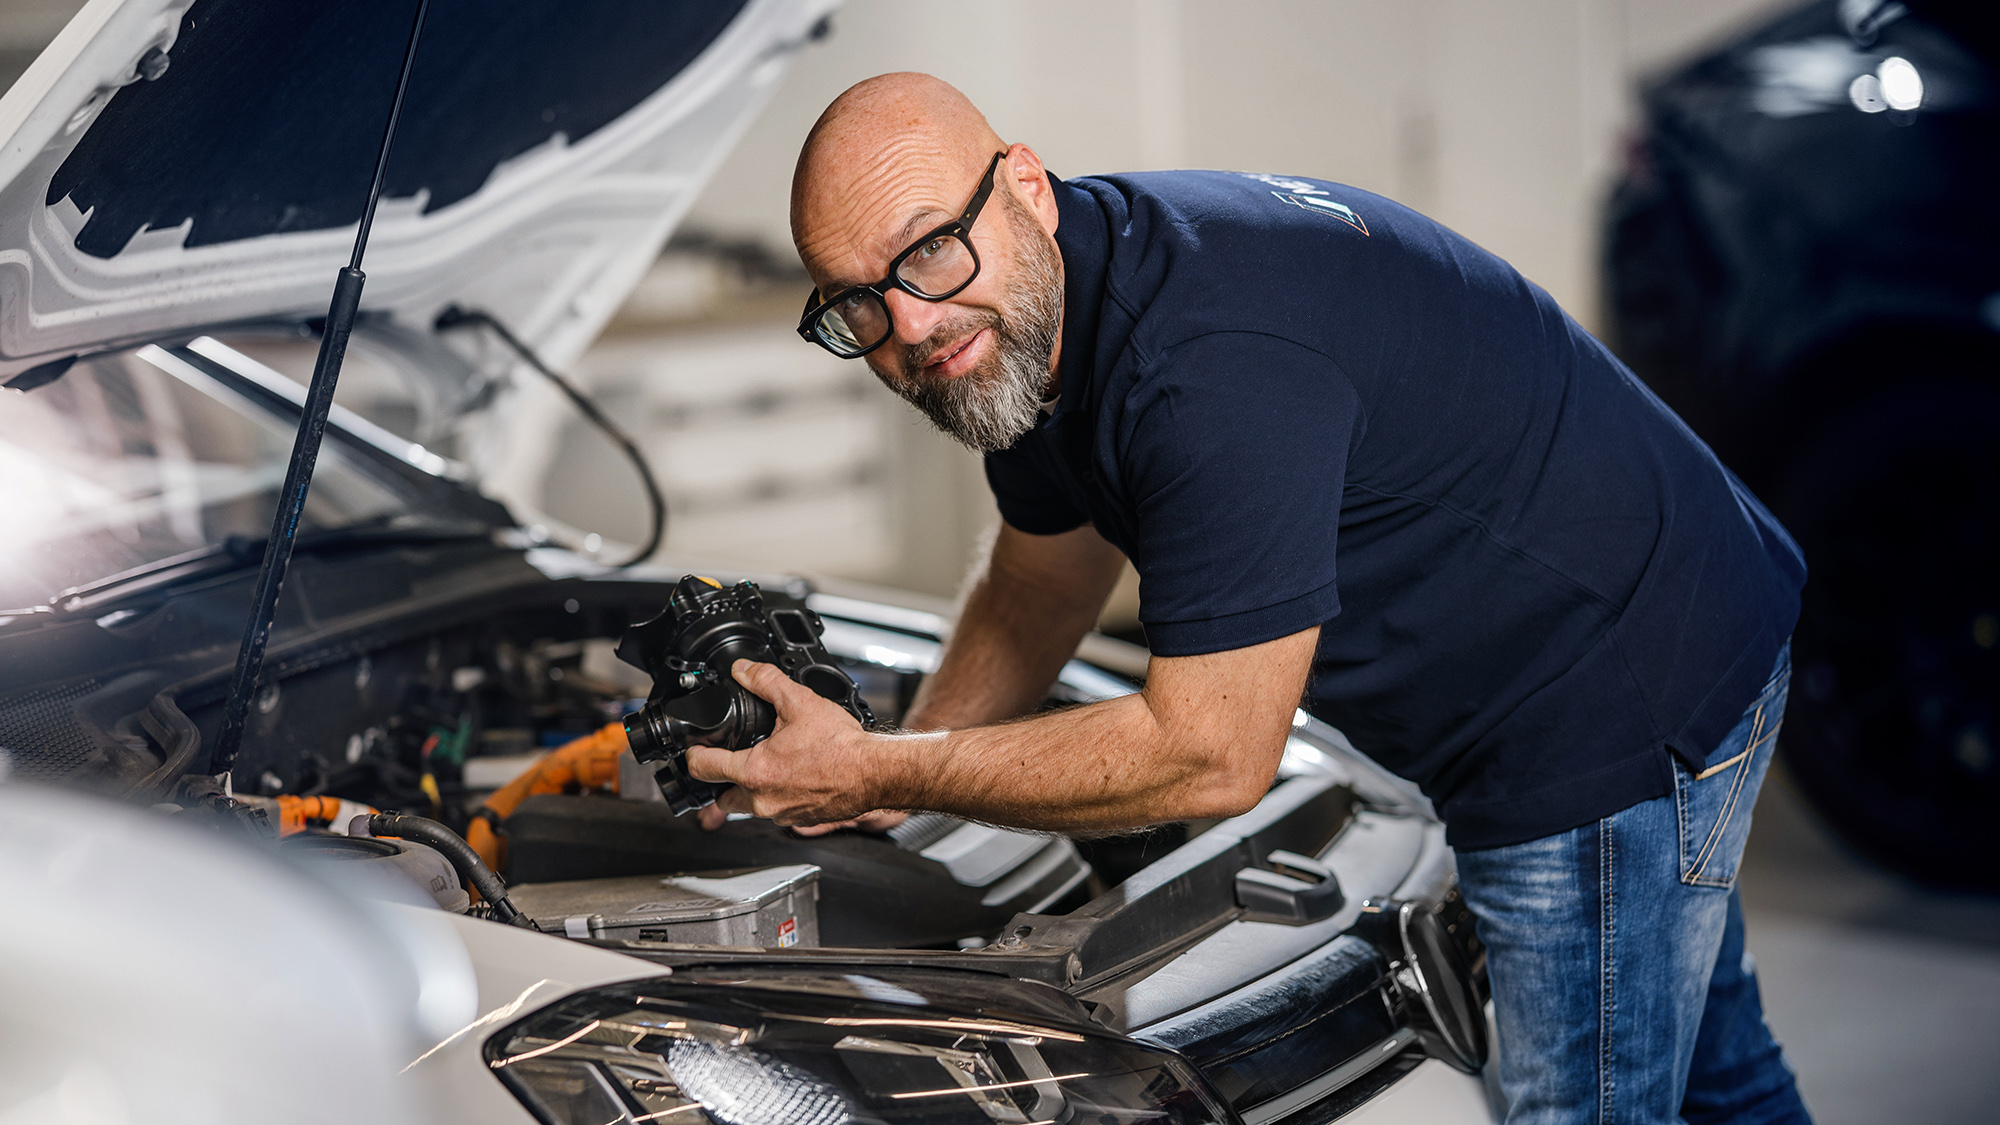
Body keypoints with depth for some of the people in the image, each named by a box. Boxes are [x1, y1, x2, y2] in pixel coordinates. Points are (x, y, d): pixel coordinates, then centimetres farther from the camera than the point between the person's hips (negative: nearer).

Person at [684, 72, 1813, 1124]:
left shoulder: (1214, 362, -35)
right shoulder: (1022, 325, -3)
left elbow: (1210, 757, -30)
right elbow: (1035, 596, 15)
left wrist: (883, 776, -24)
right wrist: (883, 781, 2)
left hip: (1628, 701, -10)